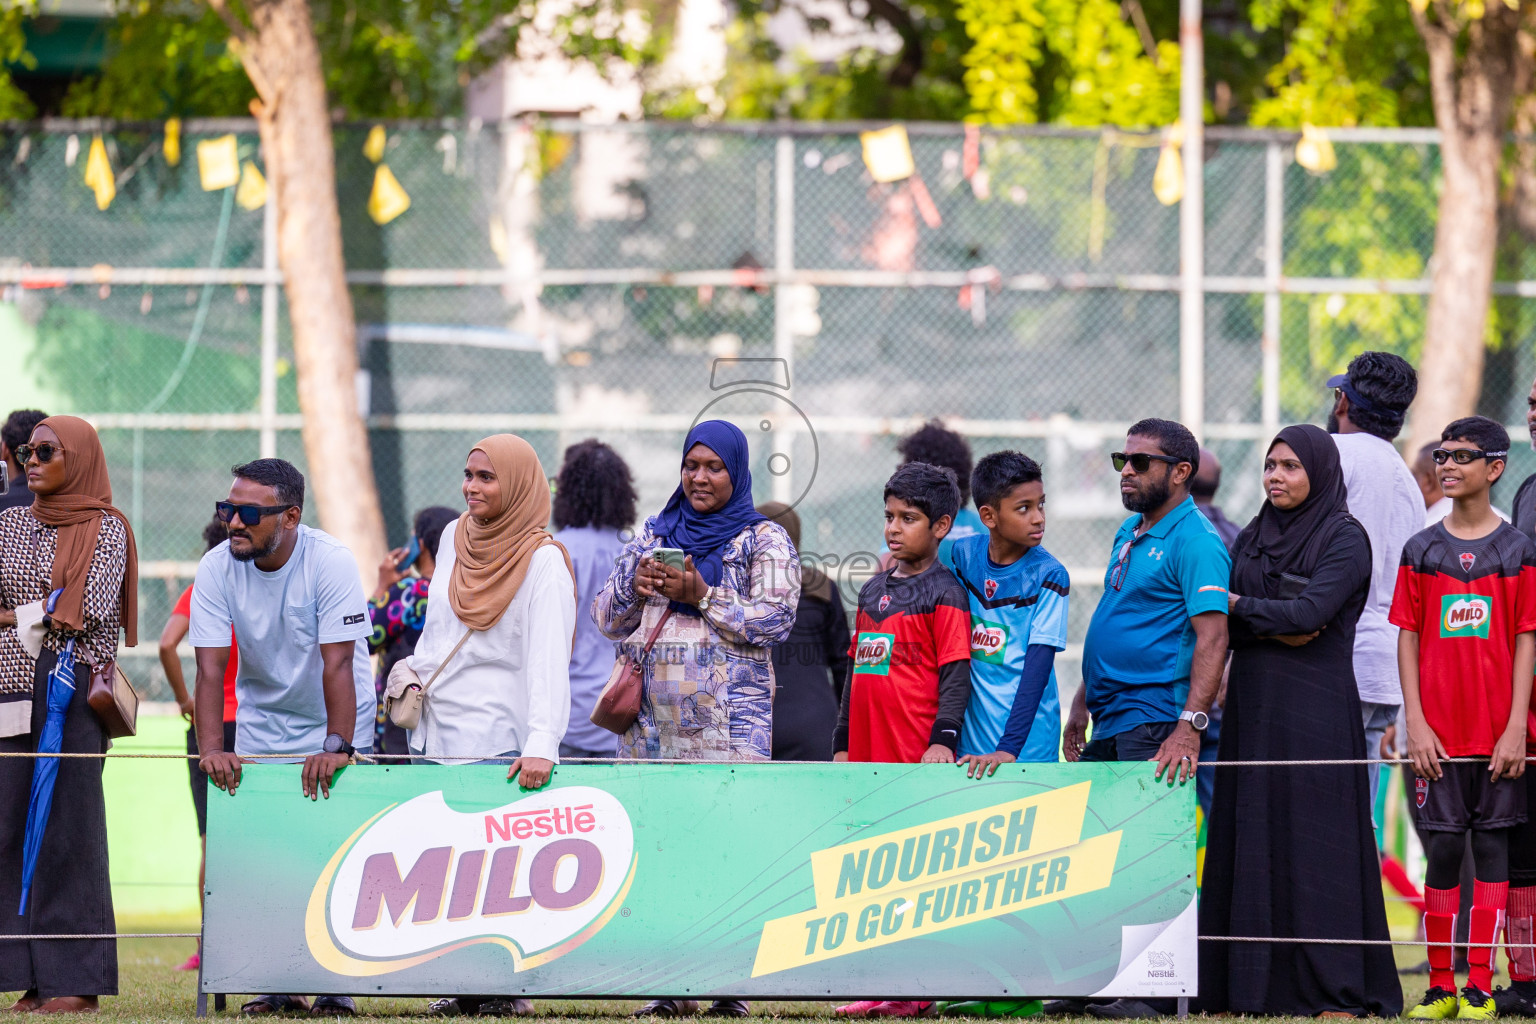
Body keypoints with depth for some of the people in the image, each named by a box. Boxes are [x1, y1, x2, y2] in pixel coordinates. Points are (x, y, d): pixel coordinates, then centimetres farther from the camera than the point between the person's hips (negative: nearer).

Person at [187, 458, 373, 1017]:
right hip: (261, 723, 3)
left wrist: (336, 748, -37)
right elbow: (210, 666, -20)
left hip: (335, 722, -3)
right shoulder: (216, 569, -14)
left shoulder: (330, 562, -23)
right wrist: (211, 749, -32)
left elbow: (337, 663, -29)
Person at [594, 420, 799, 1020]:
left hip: (728, 717, -4)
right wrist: (636, 588, -3)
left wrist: (702, 596, -12)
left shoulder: (764, 541, 6)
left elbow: (775, 620, -5)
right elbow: (608, 619, 18)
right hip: (654, 717, 4)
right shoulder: (653, 536, 19)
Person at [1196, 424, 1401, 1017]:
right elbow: (1222, 623, 6)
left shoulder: (1345, 539, -4)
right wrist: (1277, 625, -12)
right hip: (1253, 706, 6)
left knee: (1313, 840, -7)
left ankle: (1334, 991, -5)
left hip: (1316, 708, -6)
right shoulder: (1251, 540, 15)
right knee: (1248, 843, 3)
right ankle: (1250, 985, 5)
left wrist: (1240, 606, -5)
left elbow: (1310, 611, -16)